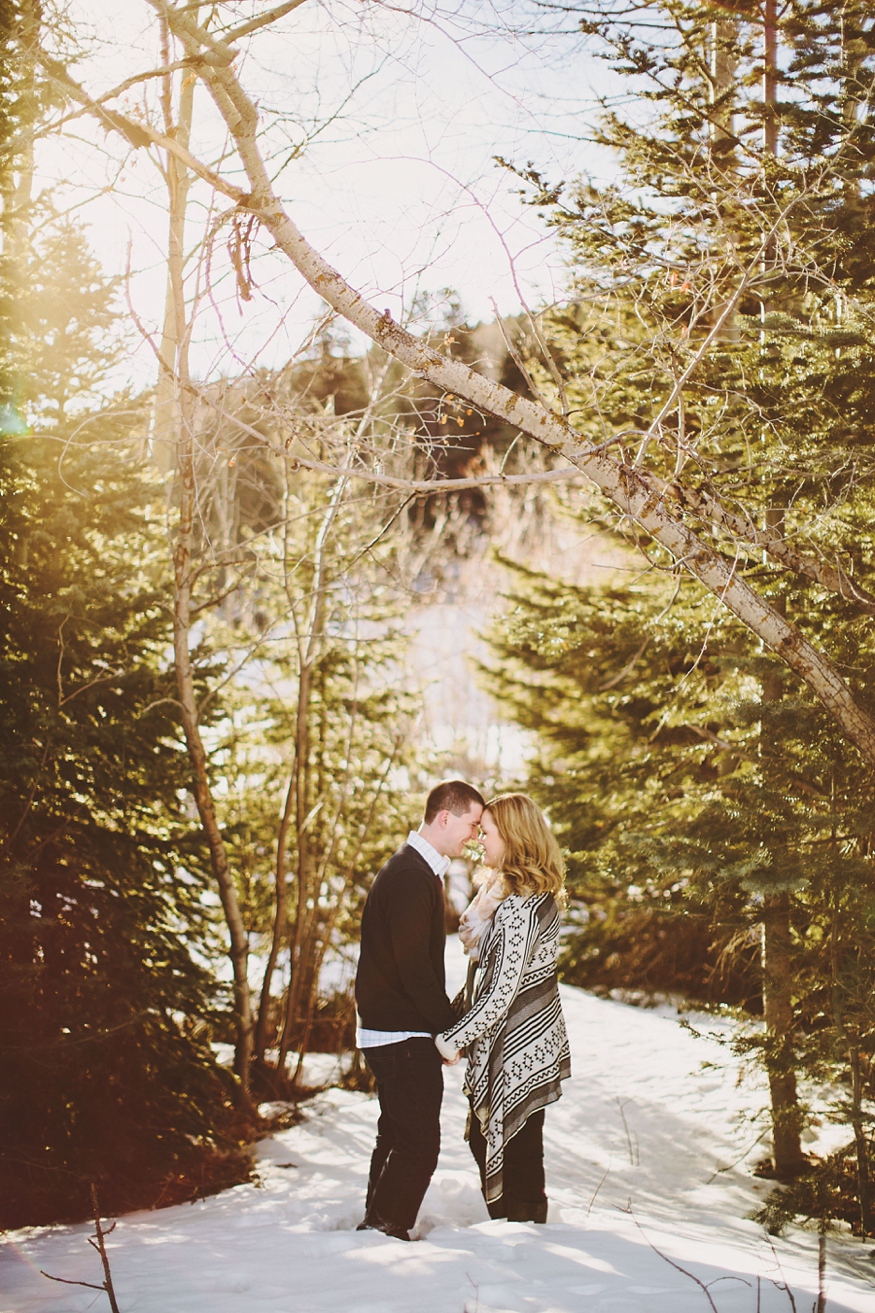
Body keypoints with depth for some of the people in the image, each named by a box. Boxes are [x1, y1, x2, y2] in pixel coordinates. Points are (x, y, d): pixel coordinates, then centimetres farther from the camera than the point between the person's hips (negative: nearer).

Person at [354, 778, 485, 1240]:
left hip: (391, 1032, 11)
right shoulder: (411, 876, -19)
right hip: (404, 1034, -11)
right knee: (420, 1143, -7)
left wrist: (447, 1022, 11)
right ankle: (386, 1230, -1)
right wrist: (451, 1028, -14)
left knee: (399, 1135, 18)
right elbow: (414, 968, -22)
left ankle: (377, 1228, 27)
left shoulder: (418, 870, 15)